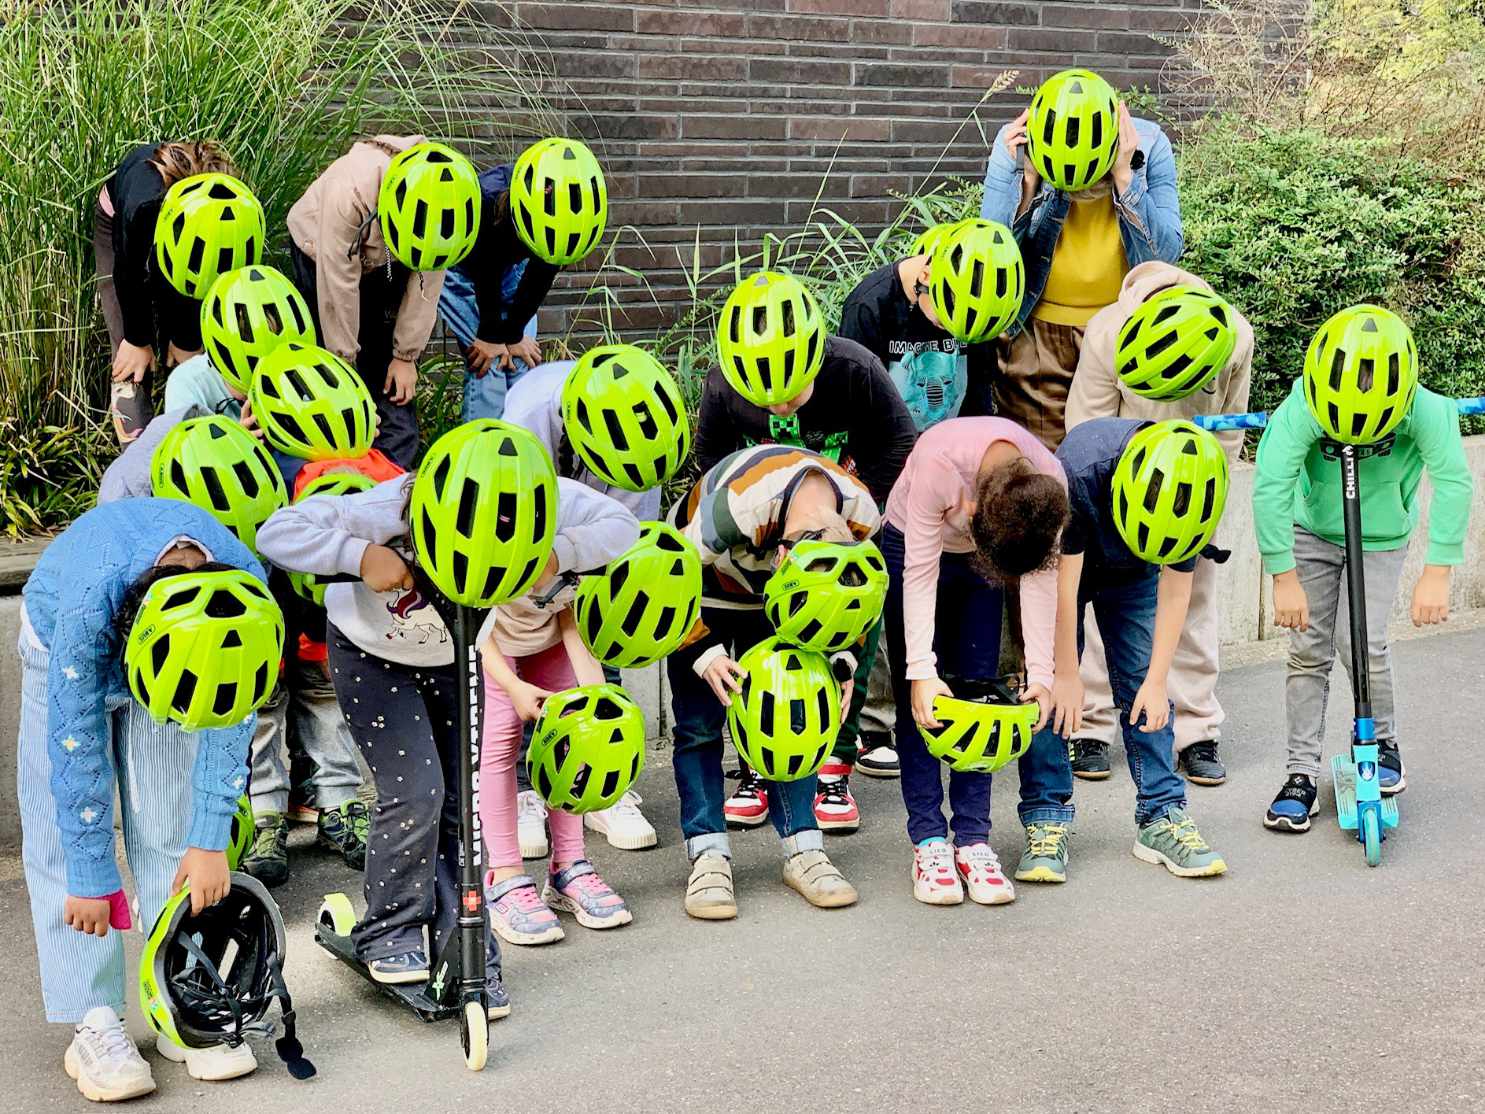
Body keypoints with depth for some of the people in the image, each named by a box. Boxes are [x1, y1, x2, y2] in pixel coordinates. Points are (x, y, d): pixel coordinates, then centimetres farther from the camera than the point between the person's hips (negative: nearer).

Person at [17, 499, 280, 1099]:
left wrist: (210, 842, -17)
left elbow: (228, 722, -20)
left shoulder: (246, 592, -34)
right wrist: (90, 879, -27)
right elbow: (76, 749, -34)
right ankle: (94, 1023, -7)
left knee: (172, 833, -5)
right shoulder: (89, 600, -44)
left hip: (157, 646, 2)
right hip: (68, 651, -2)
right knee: (63, 842, -10)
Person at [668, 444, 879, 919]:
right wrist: (704, 653, -29)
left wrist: (843, 659, -17)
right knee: (699, 723, -9)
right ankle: (709, 858, -6)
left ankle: (803, 850, 2)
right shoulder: (737, 504, -44)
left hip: (771, 598, 4)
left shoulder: (863, 519, -28)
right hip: (703, 587, -3)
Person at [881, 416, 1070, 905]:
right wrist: (921, 670, -37)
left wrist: (1041, 673, -27)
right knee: (920, 701, -8)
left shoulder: (1050, 484, -30)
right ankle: (929, 841, -6)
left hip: (978, 559, 3)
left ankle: (974, 839, 0)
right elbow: (920, 575, -33)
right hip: (911, 547, -3)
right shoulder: (938, 464, -40)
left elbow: (1039, 580, -22)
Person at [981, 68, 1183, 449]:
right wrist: (1028, 179, -24)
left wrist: (1124, 177, -25)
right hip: (1037, 329, 0)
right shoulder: (1013, 146, -12)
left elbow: (1166, 253, -15)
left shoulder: (1148, 145, -12)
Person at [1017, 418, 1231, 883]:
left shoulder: (1194, 487, -29)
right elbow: (1063, 580, -30)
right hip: (1059, 562, -2)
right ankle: (1045, 820, -5)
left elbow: (1175, 588, -16)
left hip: (1131, 576, 3)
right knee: (1048, 691, -11)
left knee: (1141, 684, -5)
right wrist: (1065, 674, -23)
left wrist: (1157, 679, -15)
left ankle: (1162, 816, 2)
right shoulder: (1079, 468, -41)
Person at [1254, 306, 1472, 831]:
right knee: (1308, 647, -5)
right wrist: (1285, 579, -34)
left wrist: (1436, 574, -31)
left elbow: (1453, 482, -29)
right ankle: (1301, 771, 4)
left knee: (1361, 640, -15)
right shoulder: (1302, 408, -31)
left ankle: (1382, 740, 11)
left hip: (1382, 538, 0)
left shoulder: (1423, 409, -29)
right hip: (1313, 532, 1)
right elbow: (1271, 486, -33)